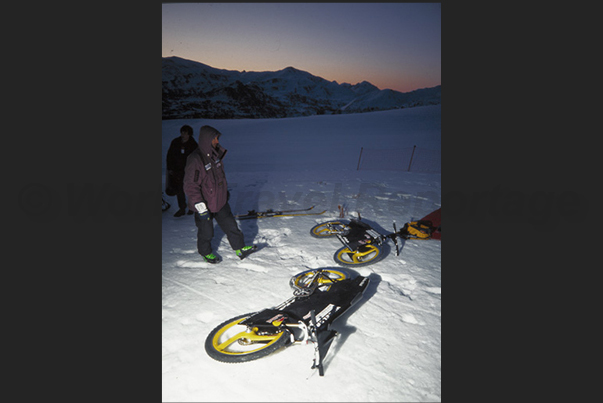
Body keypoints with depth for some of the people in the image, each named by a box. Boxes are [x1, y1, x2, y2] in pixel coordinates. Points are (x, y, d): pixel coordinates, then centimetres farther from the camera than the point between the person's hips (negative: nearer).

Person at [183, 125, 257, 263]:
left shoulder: (215, 154, 1)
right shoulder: (195, 160, -24)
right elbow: (190, 186, -23)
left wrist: (225, 191, 24)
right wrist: (201, 209, -22)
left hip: (220, 201, 7)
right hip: (204, 205, -6)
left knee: (230, 225, 11)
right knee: (206, 232, 13)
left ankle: (240, 249, 25)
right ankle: (206, 253, 38)